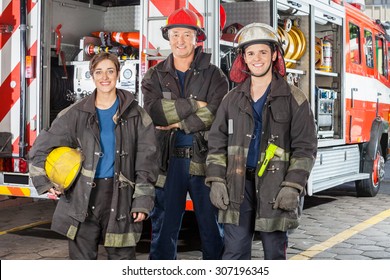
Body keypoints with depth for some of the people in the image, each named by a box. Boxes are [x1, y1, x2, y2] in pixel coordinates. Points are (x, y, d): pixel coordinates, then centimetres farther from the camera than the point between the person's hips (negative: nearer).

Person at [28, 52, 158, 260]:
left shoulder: (135, 115, 3)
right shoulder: (76, 114, 4)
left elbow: (146, 160, 1)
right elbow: (41, 148, 9)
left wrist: (142, 200, -4)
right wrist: (46, 182, -1)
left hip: (120, 196, -1)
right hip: (82, 198, 1)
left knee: (122, 256, 5)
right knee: (82, 257, 6)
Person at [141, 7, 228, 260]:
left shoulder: (214, 75, 4)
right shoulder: (155, 76, 9)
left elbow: (217, 113, -13)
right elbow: (153, 109, -10)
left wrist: (178, 123, -13)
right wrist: (193, 105, -14)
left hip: (204, 160, -1)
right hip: (168, 161, 1)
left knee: (212, 227, 8)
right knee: (164, 227, 9)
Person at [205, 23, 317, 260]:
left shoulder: (294, 99, 0)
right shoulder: (233, 99, 10)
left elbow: (305, 147, -3)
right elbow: (217, 143, 11)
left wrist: (293, 186, -12)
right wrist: (216, 180, 0)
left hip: (275, 188, -2)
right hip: (238, 186, 2)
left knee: (275, 253, 7)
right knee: (235, 252, 1)